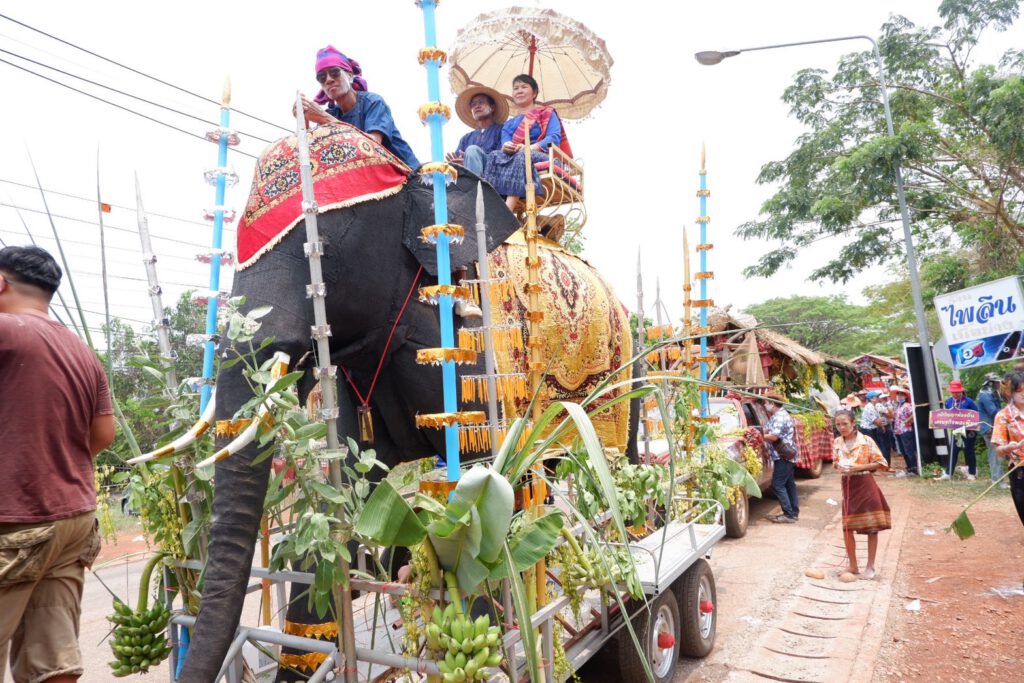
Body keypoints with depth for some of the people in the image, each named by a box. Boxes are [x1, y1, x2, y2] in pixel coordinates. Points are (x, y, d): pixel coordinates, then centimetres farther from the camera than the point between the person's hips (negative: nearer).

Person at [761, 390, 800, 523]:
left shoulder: (780, 417, -18)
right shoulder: (779, 415, 16)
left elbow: (773, 436, -23)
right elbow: (769, 430, 15)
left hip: (783, 456, -11)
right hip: (787, 456, 11)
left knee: (777, 485, -8)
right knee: (789, 484, 14)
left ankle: (789, 514, -7)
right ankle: (794, 513, 20)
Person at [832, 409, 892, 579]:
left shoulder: (866, 441, -9)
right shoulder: (836, 443, 4)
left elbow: (881, 463, -7)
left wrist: (860, 467, -17)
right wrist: (839, 467, -8)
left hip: (865, 484, -4)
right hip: (848, 486, 4)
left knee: (872, 527, 3)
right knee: (847, 527, 5)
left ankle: (870, 567, 16)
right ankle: (852, 565, 20)